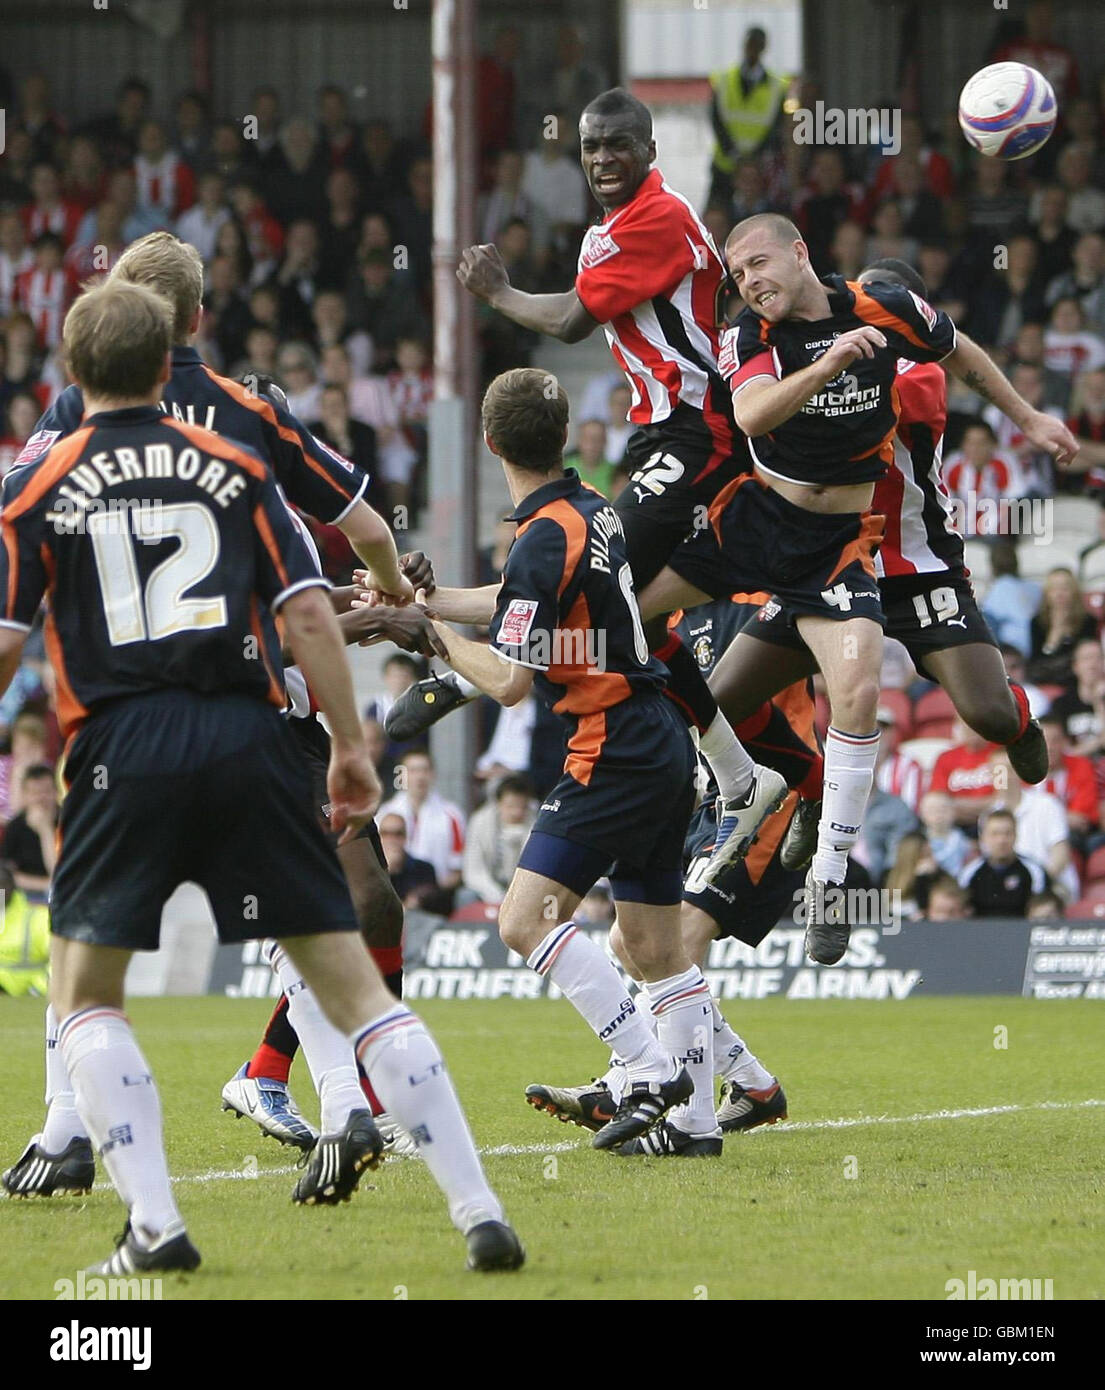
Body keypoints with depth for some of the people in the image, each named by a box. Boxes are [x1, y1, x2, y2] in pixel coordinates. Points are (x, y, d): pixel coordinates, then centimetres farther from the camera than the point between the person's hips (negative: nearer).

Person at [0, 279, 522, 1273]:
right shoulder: (235, 469, 11)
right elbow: (307, 612, 4)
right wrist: (351, 748, 8)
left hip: (122, 745, -2)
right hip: (247, 741, 2)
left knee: (83, 994, 12)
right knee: (350, 978, 4)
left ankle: (155, 1223, -5)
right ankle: (479, 1211, -4)